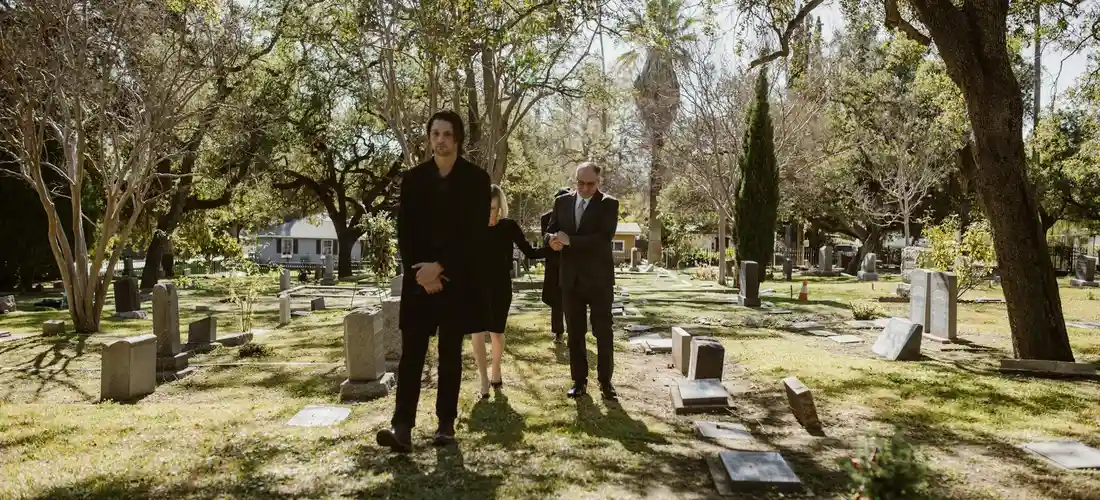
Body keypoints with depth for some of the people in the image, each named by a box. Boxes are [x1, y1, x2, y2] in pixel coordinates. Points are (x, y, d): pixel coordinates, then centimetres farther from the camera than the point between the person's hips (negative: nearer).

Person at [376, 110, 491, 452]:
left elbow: (476, 234, -8)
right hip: (420, 277, 2)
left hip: (457, 279, -1)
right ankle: (402, 426, -7)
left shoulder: (476, 179, -1)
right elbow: (403, 232, 2)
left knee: (450, 353, 6)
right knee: (411, 352, -4)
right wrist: (421, 273, -10)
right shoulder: (413, 178, 6)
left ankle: (446, 424, 13)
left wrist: (440, 267, -15)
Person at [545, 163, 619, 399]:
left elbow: (604, 238, -17)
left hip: (599, 278, -3)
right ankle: (579, 380, 18)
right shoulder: (562, 202, 8)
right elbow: (550, 232, 7)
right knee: (575, 332, 9)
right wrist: (553, 240, -17)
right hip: (571, 278, 3)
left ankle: (605, 380, 16)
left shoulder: (609, 204, -5)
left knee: (603, 332, 4)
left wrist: (570, 240, -21)